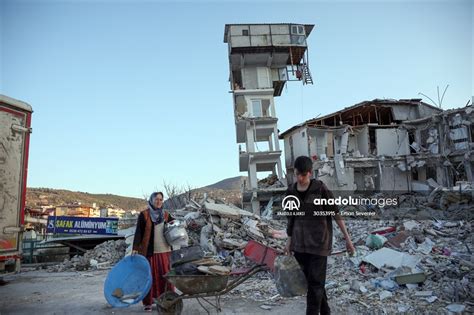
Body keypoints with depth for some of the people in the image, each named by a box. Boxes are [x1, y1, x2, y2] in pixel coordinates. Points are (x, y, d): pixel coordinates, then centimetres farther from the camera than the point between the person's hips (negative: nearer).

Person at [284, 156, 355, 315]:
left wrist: (347, 238, -5)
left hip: (319, 243, -5)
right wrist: (289, 241, 12)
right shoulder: (291, 192, 1)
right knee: (309, 281, 15)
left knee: (315, 283, -2)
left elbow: (336, 214, -7)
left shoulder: (321, 189, -12)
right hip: (300, 243, 5)